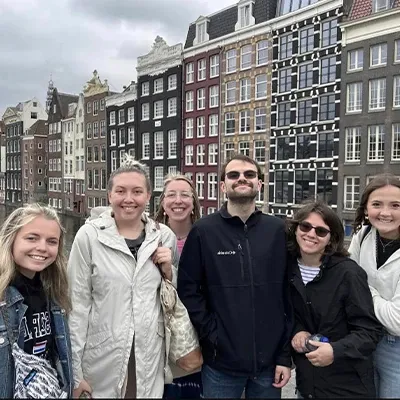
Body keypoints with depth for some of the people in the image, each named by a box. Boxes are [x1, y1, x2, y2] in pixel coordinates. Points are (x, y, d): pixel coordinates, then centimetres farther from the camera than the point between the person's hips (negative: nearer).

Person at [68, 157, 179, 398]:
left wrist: (168, 270, -10)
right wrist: (74, 369, -5)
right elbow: (78, 302, -7)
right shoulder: (89, 235, -11)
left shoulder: (165, 236, -2)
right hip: (102, 357, -2)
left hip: (150, 358, 2)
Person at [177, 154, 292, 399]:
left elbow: (289, 294, -1)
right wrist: (211, 336, -9)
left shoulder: (278, 230, -2)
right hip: (221, 362, -1)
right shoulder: (203, 231, -6)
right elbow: (188, 290, -5)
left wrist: (285, 356, -1)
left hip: (269, 362, 2)